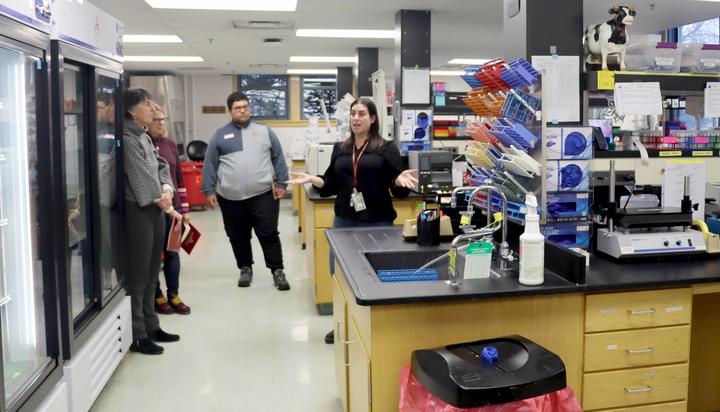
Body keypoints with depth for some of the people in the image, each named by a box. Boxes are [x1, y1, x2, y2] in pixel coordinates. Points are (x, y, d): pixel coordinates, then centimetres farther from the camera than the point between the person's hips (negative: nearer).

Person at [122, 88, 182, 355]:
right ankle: (137, 336, 7)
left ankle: (151, 327, 26)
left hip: (155, 210, 9)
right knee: (137, 275, -2)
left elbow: (161, 166, 13)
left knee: (151, 273, 15)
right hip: (138, 211, -9)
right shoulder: (127, 139, -13)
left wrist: (167, 190, -6)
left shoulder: (145, 137, 14)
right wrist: (166, 205, -7)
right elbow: (141, 176, -15)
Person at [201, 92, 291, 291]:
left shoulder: (264, 131, 7)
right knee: (238, 237, 12)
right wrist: (208, 190, 1)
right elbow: (210, 164, 6)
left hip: (263, 195, -1)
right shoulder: (220, 135, 6)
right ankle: (245, 268, 29)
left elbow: (278, 159, 7)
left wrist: (281, 183, 1)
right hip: (230, 198, 1)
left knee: (269, 235, 1)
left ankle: (277, 271, 10)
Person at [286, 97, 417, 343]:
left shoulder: (386, 148, -2)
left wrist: (401, 180, -28)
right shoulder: (340, 149, 10)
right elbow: (331, 185, 11)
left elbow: (397, 189, -6)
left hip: (377, 222, -4)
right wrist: (312, 179, -6)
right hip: (344, 220, 5)